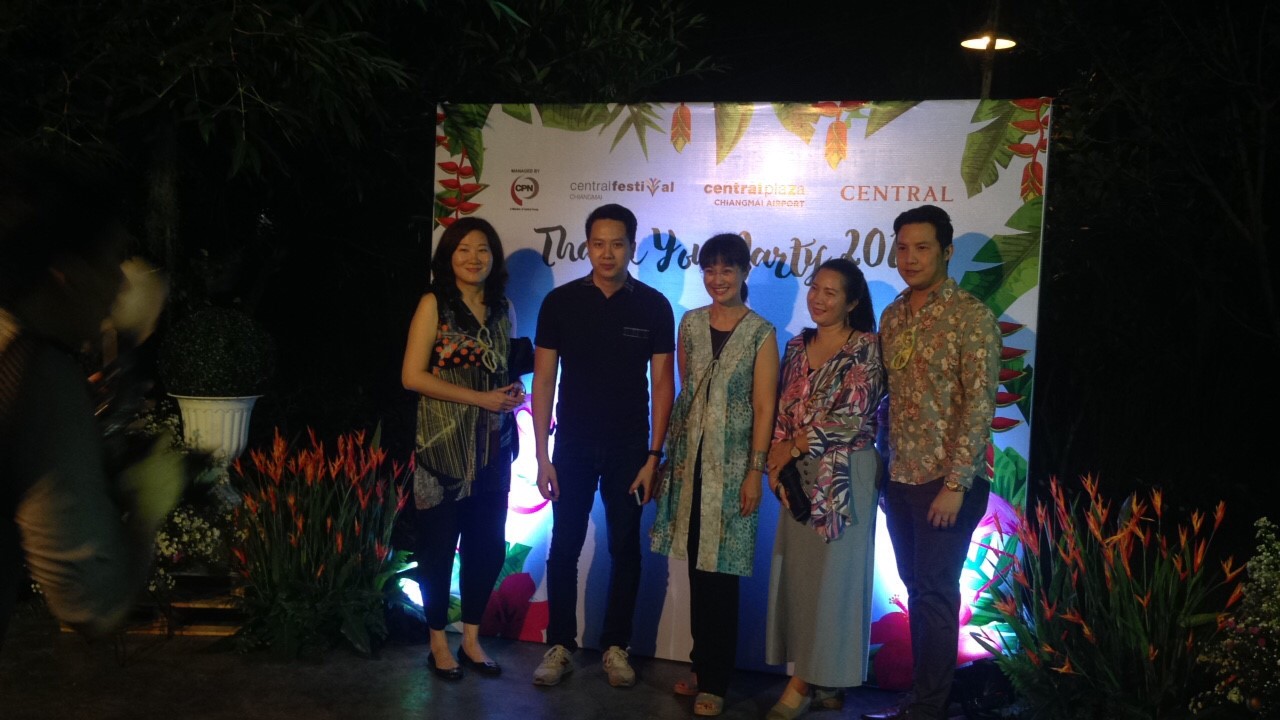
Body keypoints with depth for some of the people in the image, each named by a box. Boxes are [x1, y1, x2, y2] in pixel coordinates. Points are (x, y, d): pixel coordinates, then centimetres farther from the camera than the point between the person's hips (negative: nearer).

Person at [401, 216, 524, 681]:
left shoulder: (502, 307, 9)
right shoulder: (434, 304, -5)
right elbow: (412, 375, -12)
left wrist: (514, 393, -4)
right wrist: (480, 398, -16)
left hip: (493, 445, 5)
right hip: (443, 445, -5)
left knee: (488, 544, 9)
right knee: (439, 544, 5)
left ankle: (471, 639, 26)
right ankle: (438, 643, 22)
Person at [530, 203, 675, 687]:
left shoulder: (654, 306, -3)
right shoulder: (560, 302, -2)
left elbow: (663, 384, -1)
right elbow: (543, 380, -1)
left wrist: (654, 456, -6)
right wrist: (542, 454, -5)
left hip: (628, 448, 0)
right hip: (572, 446, 0)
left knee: (624, 549, 8)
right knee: (563, 547, 6)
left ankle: (615, 647, 23)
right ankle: (560, 647, 20)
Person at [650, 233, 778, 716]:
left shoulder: (760, 333, -5)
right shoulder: (690, 324, 7)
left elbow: (764, 406, -7)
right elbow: (684, 390, 12)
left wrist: (756, 470, -12)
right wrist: (671, 450, 10)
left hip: (732, 463, -4)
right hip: (690, 457, 4)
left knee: (720, 573, 0)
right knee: (696, 567, 10)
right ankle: (702, 667, 24)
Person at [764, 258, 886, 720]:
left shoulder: (865, 347, -7)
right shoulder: (797, 347, 11)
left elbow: (852, 415, -14)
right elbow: (783, 409, 11)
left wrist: (795, 447, -8)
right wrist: (776, 458, -4)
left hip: (844, 475, -6)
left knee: (832, 573, 1)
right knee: (796, 573, 7)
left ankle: (808, 682, 12)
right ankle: (819, 682, 20)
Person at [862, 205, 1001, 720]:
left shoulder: (971, 316, -9)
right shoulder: (892, 316, 10)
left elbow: (979, 404, -14)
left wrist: (956, 483, -18)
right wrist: (885, 468, 11)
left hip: (947, 482, -6)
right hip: (901, 478, 6)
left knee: (934, 592, 0)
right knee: (917, 589, 14)